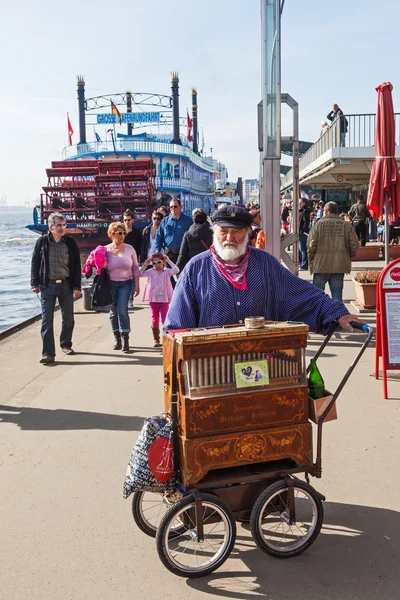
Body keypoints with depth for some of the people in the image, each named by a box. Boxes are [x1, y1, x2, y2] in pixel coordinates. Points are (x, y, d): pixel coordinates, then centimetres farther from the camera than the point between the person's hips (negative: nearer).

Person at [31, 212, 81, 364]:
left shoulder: (71, 242, 1)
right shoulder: (42, 242, 0)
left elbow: (76, 265, 2)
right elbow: (35, 263, 4)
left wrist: (76, 286, -3)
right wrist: (35, 284, -3)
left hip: (66, 285, 2)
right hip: (47, 286, -1)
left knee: (68, 318, 11)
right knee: (47, 320, -4)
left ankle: (66, 344, 33)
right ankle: (48, 353, -2)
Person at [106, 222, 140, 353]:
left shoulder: (129, 249, 1)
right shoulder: (106, 250, -1)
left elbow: (135, 267, 6)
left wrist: (137, 285, 2)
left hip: (125, 283, -1)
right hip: (110, 284, 1)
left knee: (122, 311, -9)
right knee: (113, 311, 6)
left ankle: (125, 340, -4)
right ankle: (117, 338, 20)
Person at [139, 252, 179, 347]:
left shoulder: (167, 272, 0)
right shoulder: (151, 272, 5)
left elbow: (176, 270, -15)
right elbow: (140, 274, -1)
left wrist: (168, 261, -10)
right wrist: (145, 264, -6)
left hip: (164, 300, -2)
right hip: (153, 300, 2)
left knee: (165, 320, -3)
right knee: (154, 321, 9)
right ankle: (156, 340, 18)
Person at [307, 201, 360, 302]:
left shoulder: (318, 224, -4)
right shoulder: (346, 225, 4)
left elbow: (311, 245, -9)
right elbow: (355, 245, 1)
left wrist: (311, 260, 5)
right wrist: (348, 257, 17)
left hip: (321, 265, -2)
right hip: (340, 265, 2)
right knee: (337, 293, 7)